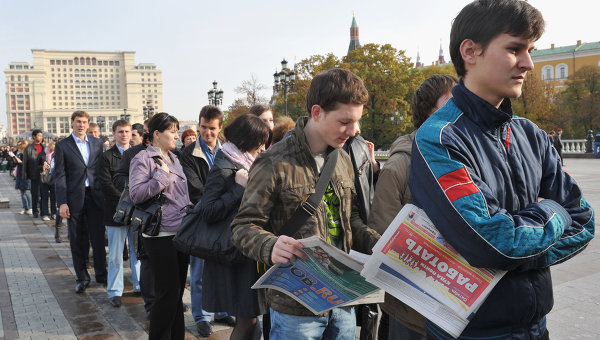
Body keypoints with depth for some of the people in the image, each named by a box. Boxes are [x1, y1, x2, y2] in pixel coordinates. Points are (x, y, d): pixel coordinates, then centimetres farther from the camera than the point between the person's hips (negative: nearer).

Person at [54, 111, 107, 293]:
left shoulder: (97, 143, 8)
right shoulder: (62, 146, 1)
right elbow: (59, 176, -3)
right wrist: (62, 202, -10)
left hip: (95, 196, 2)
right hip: (75, 198, -1)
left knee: (98, 238, 6)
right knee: (78, 242, 7)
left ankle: (101, 274, 20)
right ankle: (82, 278, 19)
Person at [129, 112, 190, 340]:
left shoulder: (173, 158, 15)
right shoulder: (143, 159, -8)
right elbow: (135, 194, -18)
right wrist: (162, 175, -18)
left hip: (181, 232, 8)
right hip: (161, 235, -7)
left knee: (178, 290, 14)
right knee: (167, 292, -3)